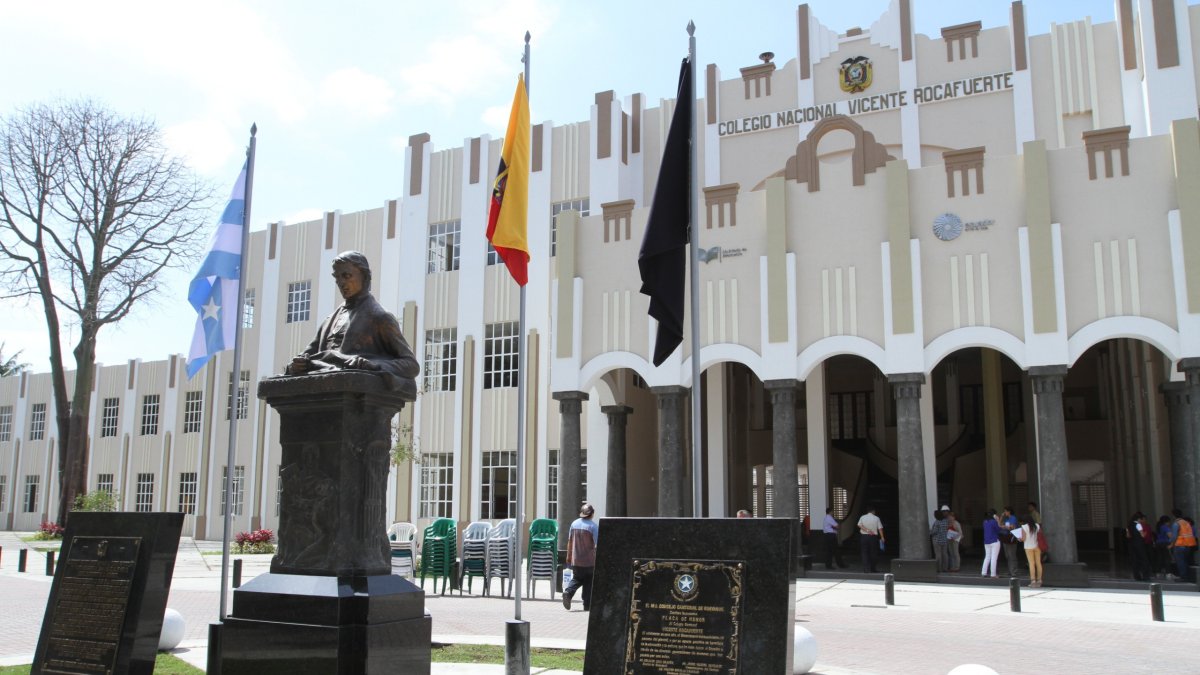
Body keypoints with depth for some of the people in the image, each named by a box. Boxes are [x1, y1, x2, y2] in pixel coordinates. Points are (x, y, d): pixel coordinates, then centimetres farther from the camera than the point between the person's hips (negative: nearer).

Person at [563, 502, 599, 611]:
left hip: (575, 560, 4)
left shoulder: (574, 524, 4)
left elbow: (569, 542, 10)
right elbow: (597, 544, -13)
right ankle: (587, 605, 11)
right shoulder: (593, 526, -11)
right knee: (588, 582, 9)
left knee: (577, 579, 17)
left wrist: (569, 556, 20)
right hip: (589, 561, -4)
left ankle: (568, 592, -8)